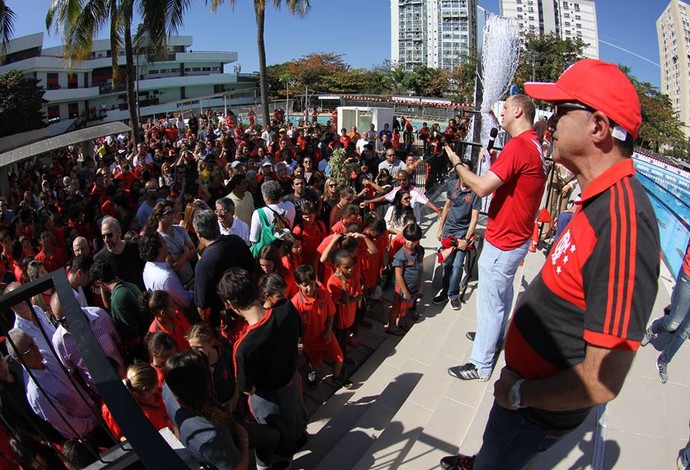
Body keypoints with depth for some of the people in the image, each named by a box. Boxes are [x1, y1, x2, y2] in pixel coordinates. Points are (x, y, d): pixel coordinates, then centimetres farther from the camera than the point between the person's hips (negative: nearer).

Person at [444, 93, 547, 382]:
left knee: (490, 302, 1)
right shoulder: (536, 146, 8)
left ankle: (480, 365, 15)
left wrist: (457, 164, -12)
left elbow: (482, 188, -27)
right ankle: (496, 337, 47)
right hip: (516, 237, 10)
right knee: (503, 292, 26)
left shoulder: (518, 145, -23)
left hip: (503, 241, -10)